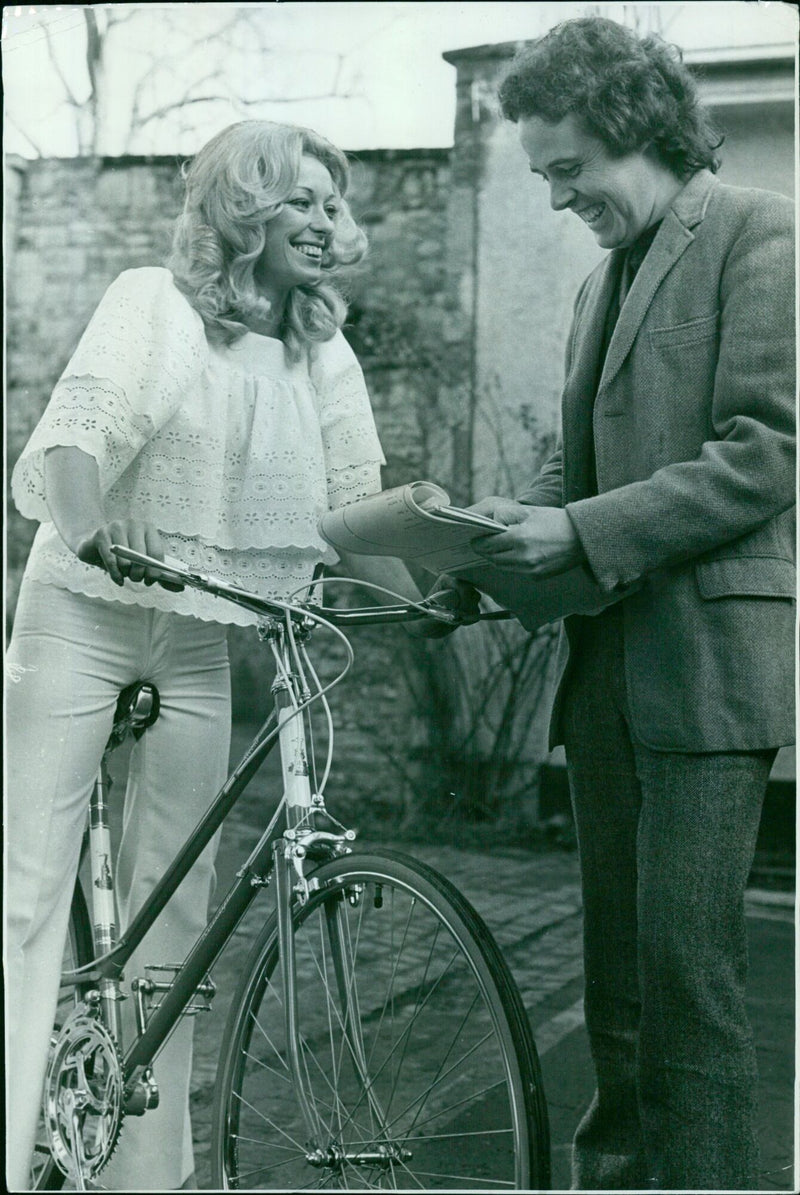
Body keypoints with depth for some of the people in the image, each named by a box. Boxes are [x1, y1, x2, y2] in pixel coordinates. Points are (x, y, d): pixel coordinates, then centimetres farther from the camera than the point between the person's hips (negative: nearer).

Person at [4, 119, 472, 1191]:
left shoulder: (326, 358, 6)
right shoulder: (153, 304, -7)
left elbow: (352, 503, 4)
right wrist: (87, 534, -40)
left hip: (199, 643, 4)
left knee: (174, 897, 5)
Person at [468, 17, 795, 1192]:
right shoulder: (605, 279, 20)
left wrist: (582, 535, -17)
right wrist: (513, 525, 4)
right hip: (607, 661, 8)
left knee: (688, 968, -7)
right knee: (617, 963, 13)